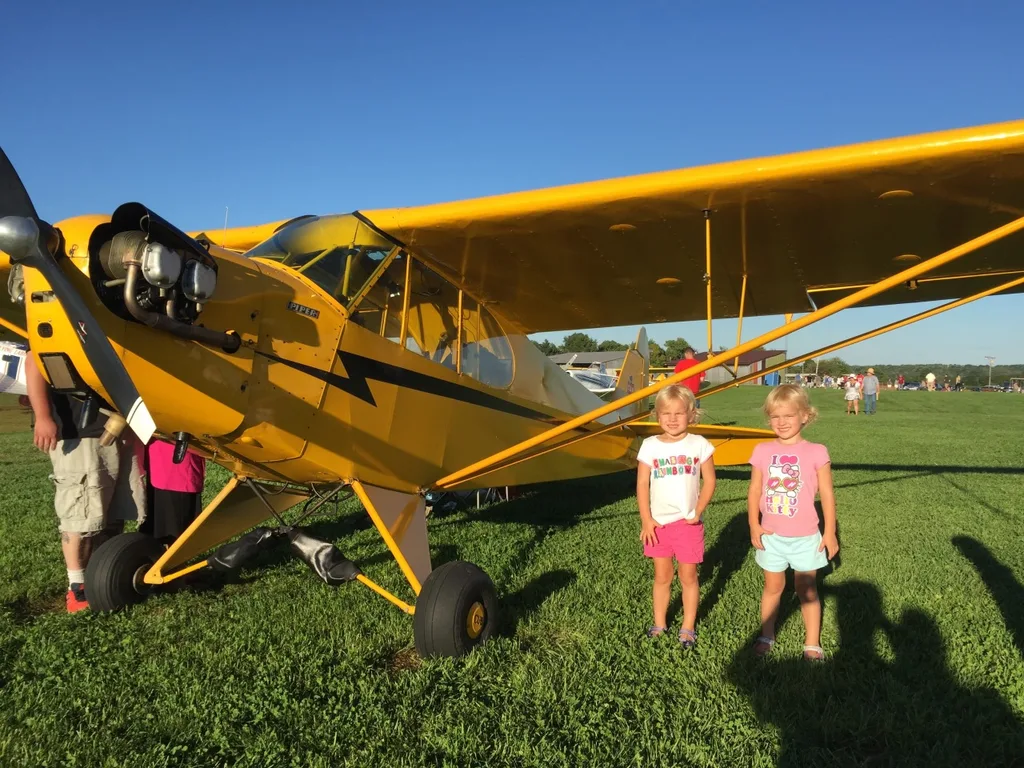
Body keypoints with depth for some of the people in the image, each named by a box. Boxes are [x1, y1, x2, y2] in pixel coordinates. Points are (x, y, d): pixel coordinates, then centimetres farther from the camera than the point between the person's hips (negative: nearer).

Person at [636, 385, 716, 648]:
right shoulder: (650, 446, -4)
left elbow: (709, 481, 0)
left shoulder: (699, 444, -5)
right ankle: (659, 624, 27)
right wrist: (646, 520, -7)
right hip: (659, 522, 1)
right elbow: (642, 484, -2)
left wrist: (698, 511, -10)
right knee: (662, 577, 13)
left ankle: (688, 627, 24)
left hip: (688, 522, -1)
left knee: (688, 576, 10)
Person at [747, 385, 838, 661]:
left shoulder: (816, 452, -9)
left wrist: (830, 532, -3)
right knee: (773, 586, 16)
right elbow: (754, 491, 0)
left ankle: (812, 643, 25)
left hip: (805, 537, -2)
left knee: (807, 590, 12)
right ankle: (766, 636, 32)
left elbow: (827, 494, -5)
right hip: (771, 536, 2)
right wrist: (754, 526, -5)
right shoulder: (762, 451, -4)